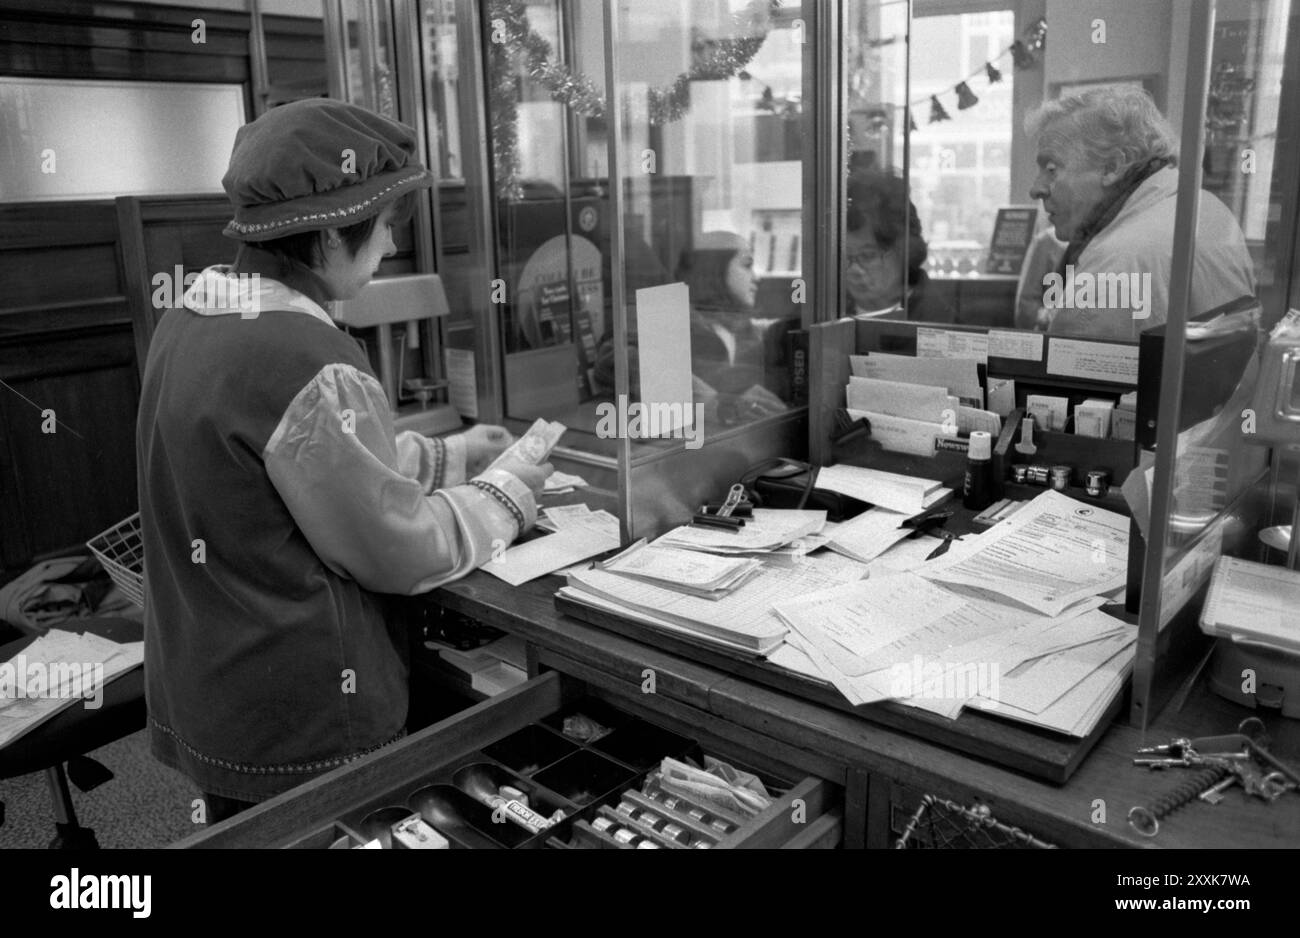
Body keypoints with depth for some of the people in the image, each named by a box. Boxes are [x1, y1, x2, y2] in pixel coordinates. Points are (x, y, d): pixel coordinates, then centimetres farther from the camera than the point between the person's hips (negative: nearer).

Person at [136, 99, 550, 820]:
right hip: (303, 731, -8)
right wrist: (508, 491, -4)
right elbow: (401, 554, -19)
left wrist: (445, 457, 12)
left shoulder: (187, 324, 1)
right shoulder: (308, 364, -27)